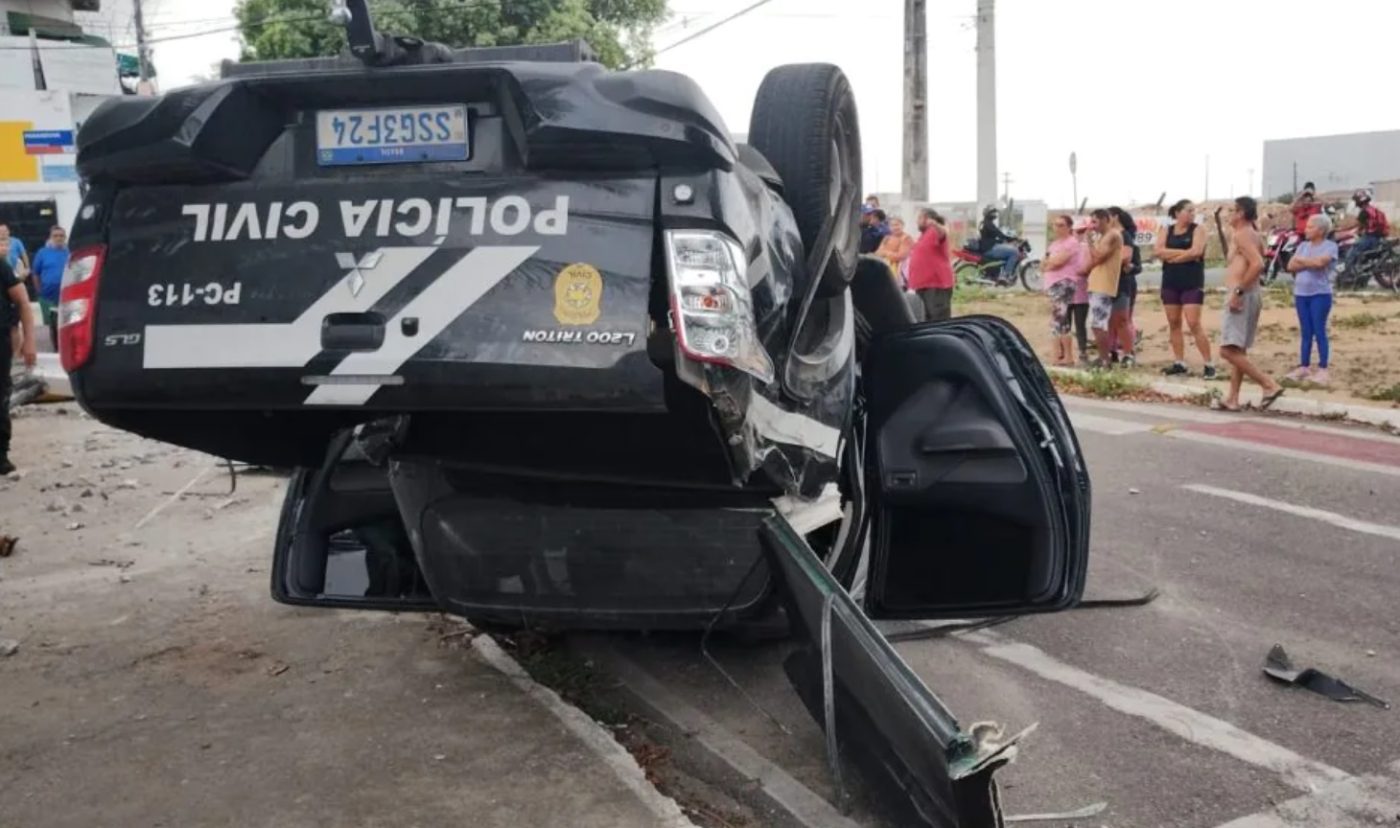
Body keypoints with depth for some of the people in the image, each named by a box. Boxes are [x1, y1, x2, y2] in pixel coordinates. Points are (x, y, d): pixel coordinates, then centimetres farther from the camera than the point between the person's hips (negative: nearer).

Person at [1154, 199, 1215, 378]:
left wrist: (1171, 256, -7)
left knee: (1194, 324, -11)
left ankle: (1208, 364, -6)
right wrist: (1185, 252, -11)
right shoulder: (1166, 231, 9)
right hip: (1170, 283, 4)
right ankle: (1180, 363, 13)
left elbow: (1196, 252, -15)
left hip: (1192, 283, -4)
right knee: (1174, 323, 6)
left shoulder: (1198, 230, 0)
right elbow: (1158, 251, -7)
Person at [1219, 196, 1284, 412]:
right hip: (1249, 295, 11)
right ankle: (1232, 399, 15)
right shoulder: (1252, 234, 18)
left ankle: (1270, 385, -17)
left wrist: (1238, 291, -24)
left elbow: (1258, 265, -25)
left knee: (1228, 350, -15)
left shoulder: (1242, 234, -12)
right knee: (1237, 350, 13)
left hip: (1243, 296, -11)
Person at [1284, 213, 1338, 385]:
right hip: (1301, 294, 5)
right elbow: (1291, 266, 2)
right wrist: (1310, 263, -12)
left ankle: (1322, 370, -1)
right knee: (1306, 332, 9)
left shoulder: (1330, 246, -4)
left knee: (1319, 331, -5)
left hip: (1320, 295, -5)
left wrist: (1301, 261, -5)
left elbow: (1320, 262, -21)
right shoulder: (1303, 246, 12)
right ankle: (1304, 367, 13)